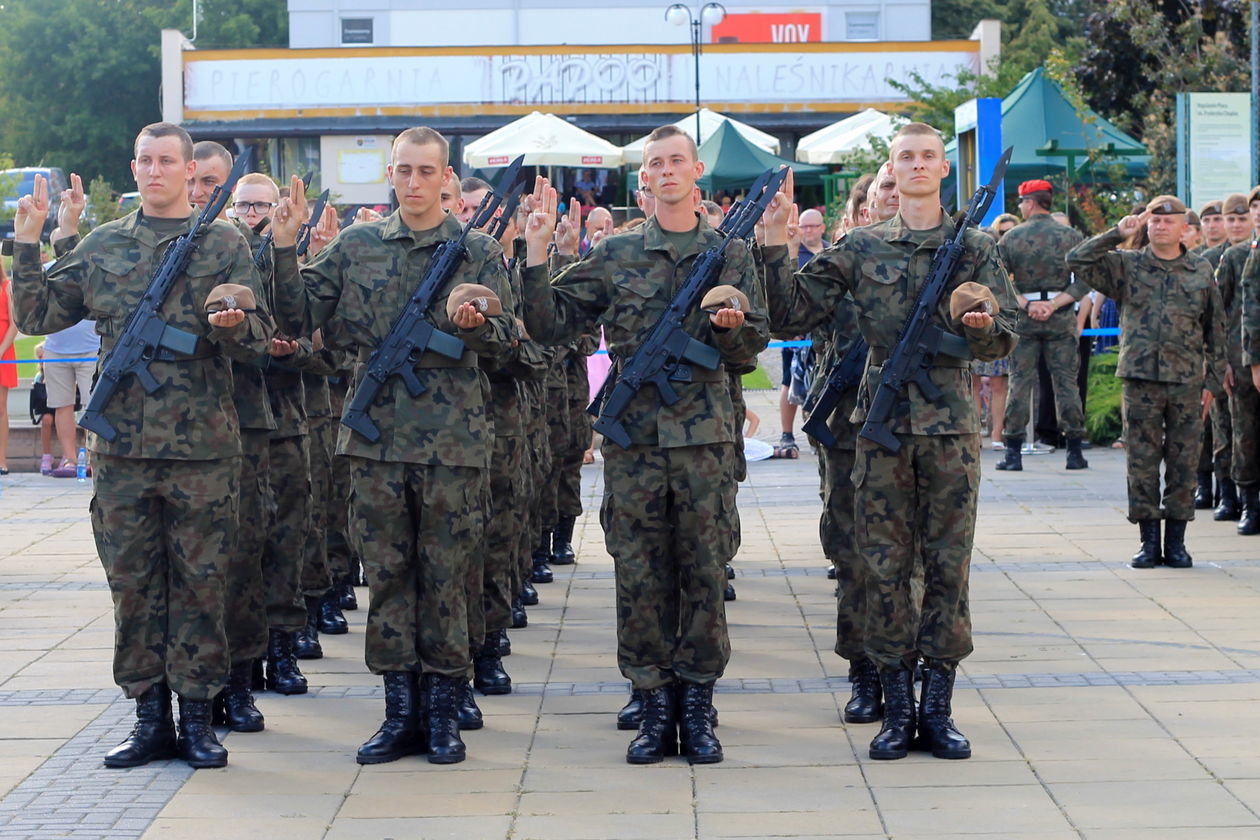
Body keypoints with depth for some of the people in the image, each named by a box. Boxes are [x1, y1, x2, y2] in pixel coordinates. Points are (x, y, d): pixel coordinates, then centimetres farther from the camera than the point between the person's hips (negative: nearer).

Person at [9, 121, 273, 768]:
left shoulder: (223, 244, 3)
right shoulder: (102, 246, 10)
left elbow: (260, 341, 1)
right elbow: (36, 316, 11)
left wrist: (232, 325, -21)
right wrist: (28, 245, 1)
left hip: (203, 448, -2)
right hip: (121, 446, 2)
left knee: (200, 582, 2)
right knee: (132, 583, 6)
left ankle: (195, 715, 11)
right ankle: (149, 715, 14)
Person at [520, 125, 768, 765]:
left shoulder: (731, 254, 8)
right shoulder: (615, 255, 7)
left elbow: (751, 349, 10)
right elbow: (550, 326, 3)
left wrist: (730, 326, -12)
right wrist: (536, 254, -6)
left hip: (706, 435, 0)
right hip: (633, 435, 0)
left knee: (705, 569, 2)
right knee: (639, 572, 2)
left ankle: (696, 705, 10)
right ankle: (655, 703, 11)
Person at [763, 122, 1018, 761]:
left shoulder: (976, 248, 6)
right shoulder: (860, 249, 7)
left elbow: (1005, 341, 3)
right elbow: (791, 315, 4)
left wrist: (982, 325, -19)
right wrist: (774, 248, -7)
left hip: (952, 426, 0)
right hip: (882, 422, 0)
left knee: (948, 565, 3)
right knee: (885, 566, 2)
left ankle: (937, 708, 10)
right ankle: (897, 708, 10)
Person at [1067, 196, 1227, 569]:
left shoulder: (1201, 271, 9)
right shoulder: (1127, 266, 6)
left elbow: (1215, 329, 12)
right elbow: (1077, 260, -5)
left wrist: (1213, 380, 8)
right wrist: (1118, 233, -8)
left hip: (1187, 383, 1)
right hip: (1140, 380, -1)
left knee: (1183, 463, 3)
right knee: (1142, 462, 1)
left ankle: (1176, 542, 12)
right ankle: (1149, 542, 9)